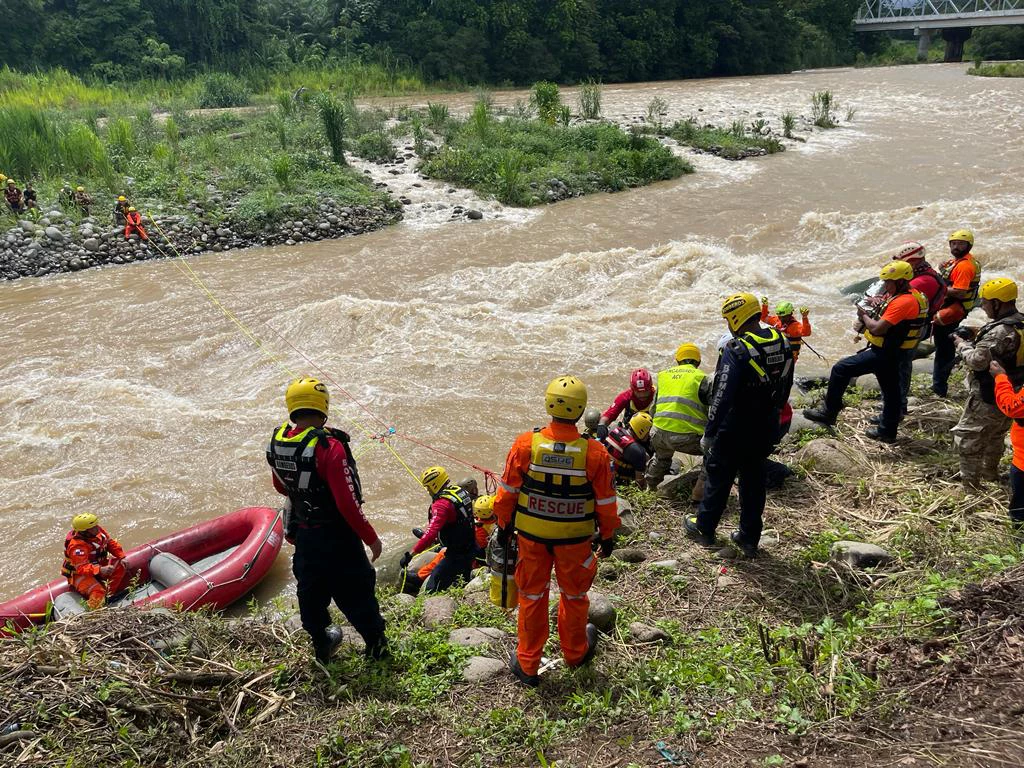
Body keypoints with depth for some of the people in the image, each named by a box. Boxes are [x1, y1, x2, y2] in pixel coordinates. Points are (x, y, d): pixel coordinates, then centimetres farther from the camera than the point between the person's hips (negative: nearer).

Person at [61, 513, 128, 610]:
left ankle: (110, 596, -7)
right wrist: (100, 570, -51)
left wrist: (122, 557, -9)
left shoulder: (97, 530, -9)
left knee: (121, 566, -8)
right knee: (98, 592, -31)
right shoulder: (77, 545, -30)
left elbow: (111, 543, 3)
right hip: (79, 574, -8)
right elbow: (82, 568, -36)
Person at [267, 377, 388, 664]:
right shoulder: (329, 446, -27)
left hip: (302, 533, 6)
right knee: (355, 589, 11)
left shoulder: (278, 441, -6)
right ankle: (376, 645, 27)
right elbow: (347, 503, -27)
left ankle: (321, 644, 42)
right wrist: (371, 537, -16)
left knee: (310, 589, 22)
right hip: (336, 534, -6)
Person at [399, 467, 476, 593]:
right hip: (470, 549, 9)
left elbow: (431, 533, -34)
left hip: (456, 554, -9)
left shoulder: (442, 504, -25)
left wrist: (410, 554, -33)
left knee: (434, 587, -7)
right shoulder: (461, 491, 2)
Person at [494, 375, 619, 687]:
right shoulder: (595, 453, -19)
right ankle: (575, 652, 45)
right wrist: (608, 534, 10)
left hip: (531, 535, 1)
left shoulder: (525, 445, -18)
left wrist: (504, 525, 11)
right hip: (575, 537, 0)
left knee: (532, 596, 18)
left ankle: (527, 665, 29)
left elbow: (508, 491, -6)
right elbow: (605, 501, -7)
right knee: (574, 595, 23)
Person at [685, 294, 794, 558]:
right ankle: (749, 538, 26)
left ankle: (704, 528, 29)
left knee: (718, 478, 12)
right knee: (754, 481, 17)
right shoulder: (782, 342, 0)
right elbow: (786, 386, 11)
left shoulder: (736, 351, -23)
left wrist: (709, 433, -15)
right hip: (766, 430, 6)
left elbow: (722, 397, -23)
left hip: (735, 431, -6)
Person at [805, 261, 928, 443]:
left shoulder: (902, 302, -24)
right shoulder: (913, 295, 9)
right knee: (890, 390, 19)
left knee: (841, 369, -10)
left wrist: (864, 315, -8)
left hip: (883, 353, -11)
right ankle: (887, 431, 33)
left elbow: (877, 329, -26)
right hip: (894, 353, 11)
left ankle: (828, 413, -3)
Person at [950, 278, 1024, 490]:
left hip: (988, 398, -10)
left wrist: (962, 344, -13)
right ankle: (990, 472, 44)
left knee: (966, 438, 1)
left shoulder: (1001, 331, -28)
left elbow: (977, 360, -30)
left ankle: (970, 486, 6)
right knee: (994, 436, 27)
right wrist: (974, 338, 2)